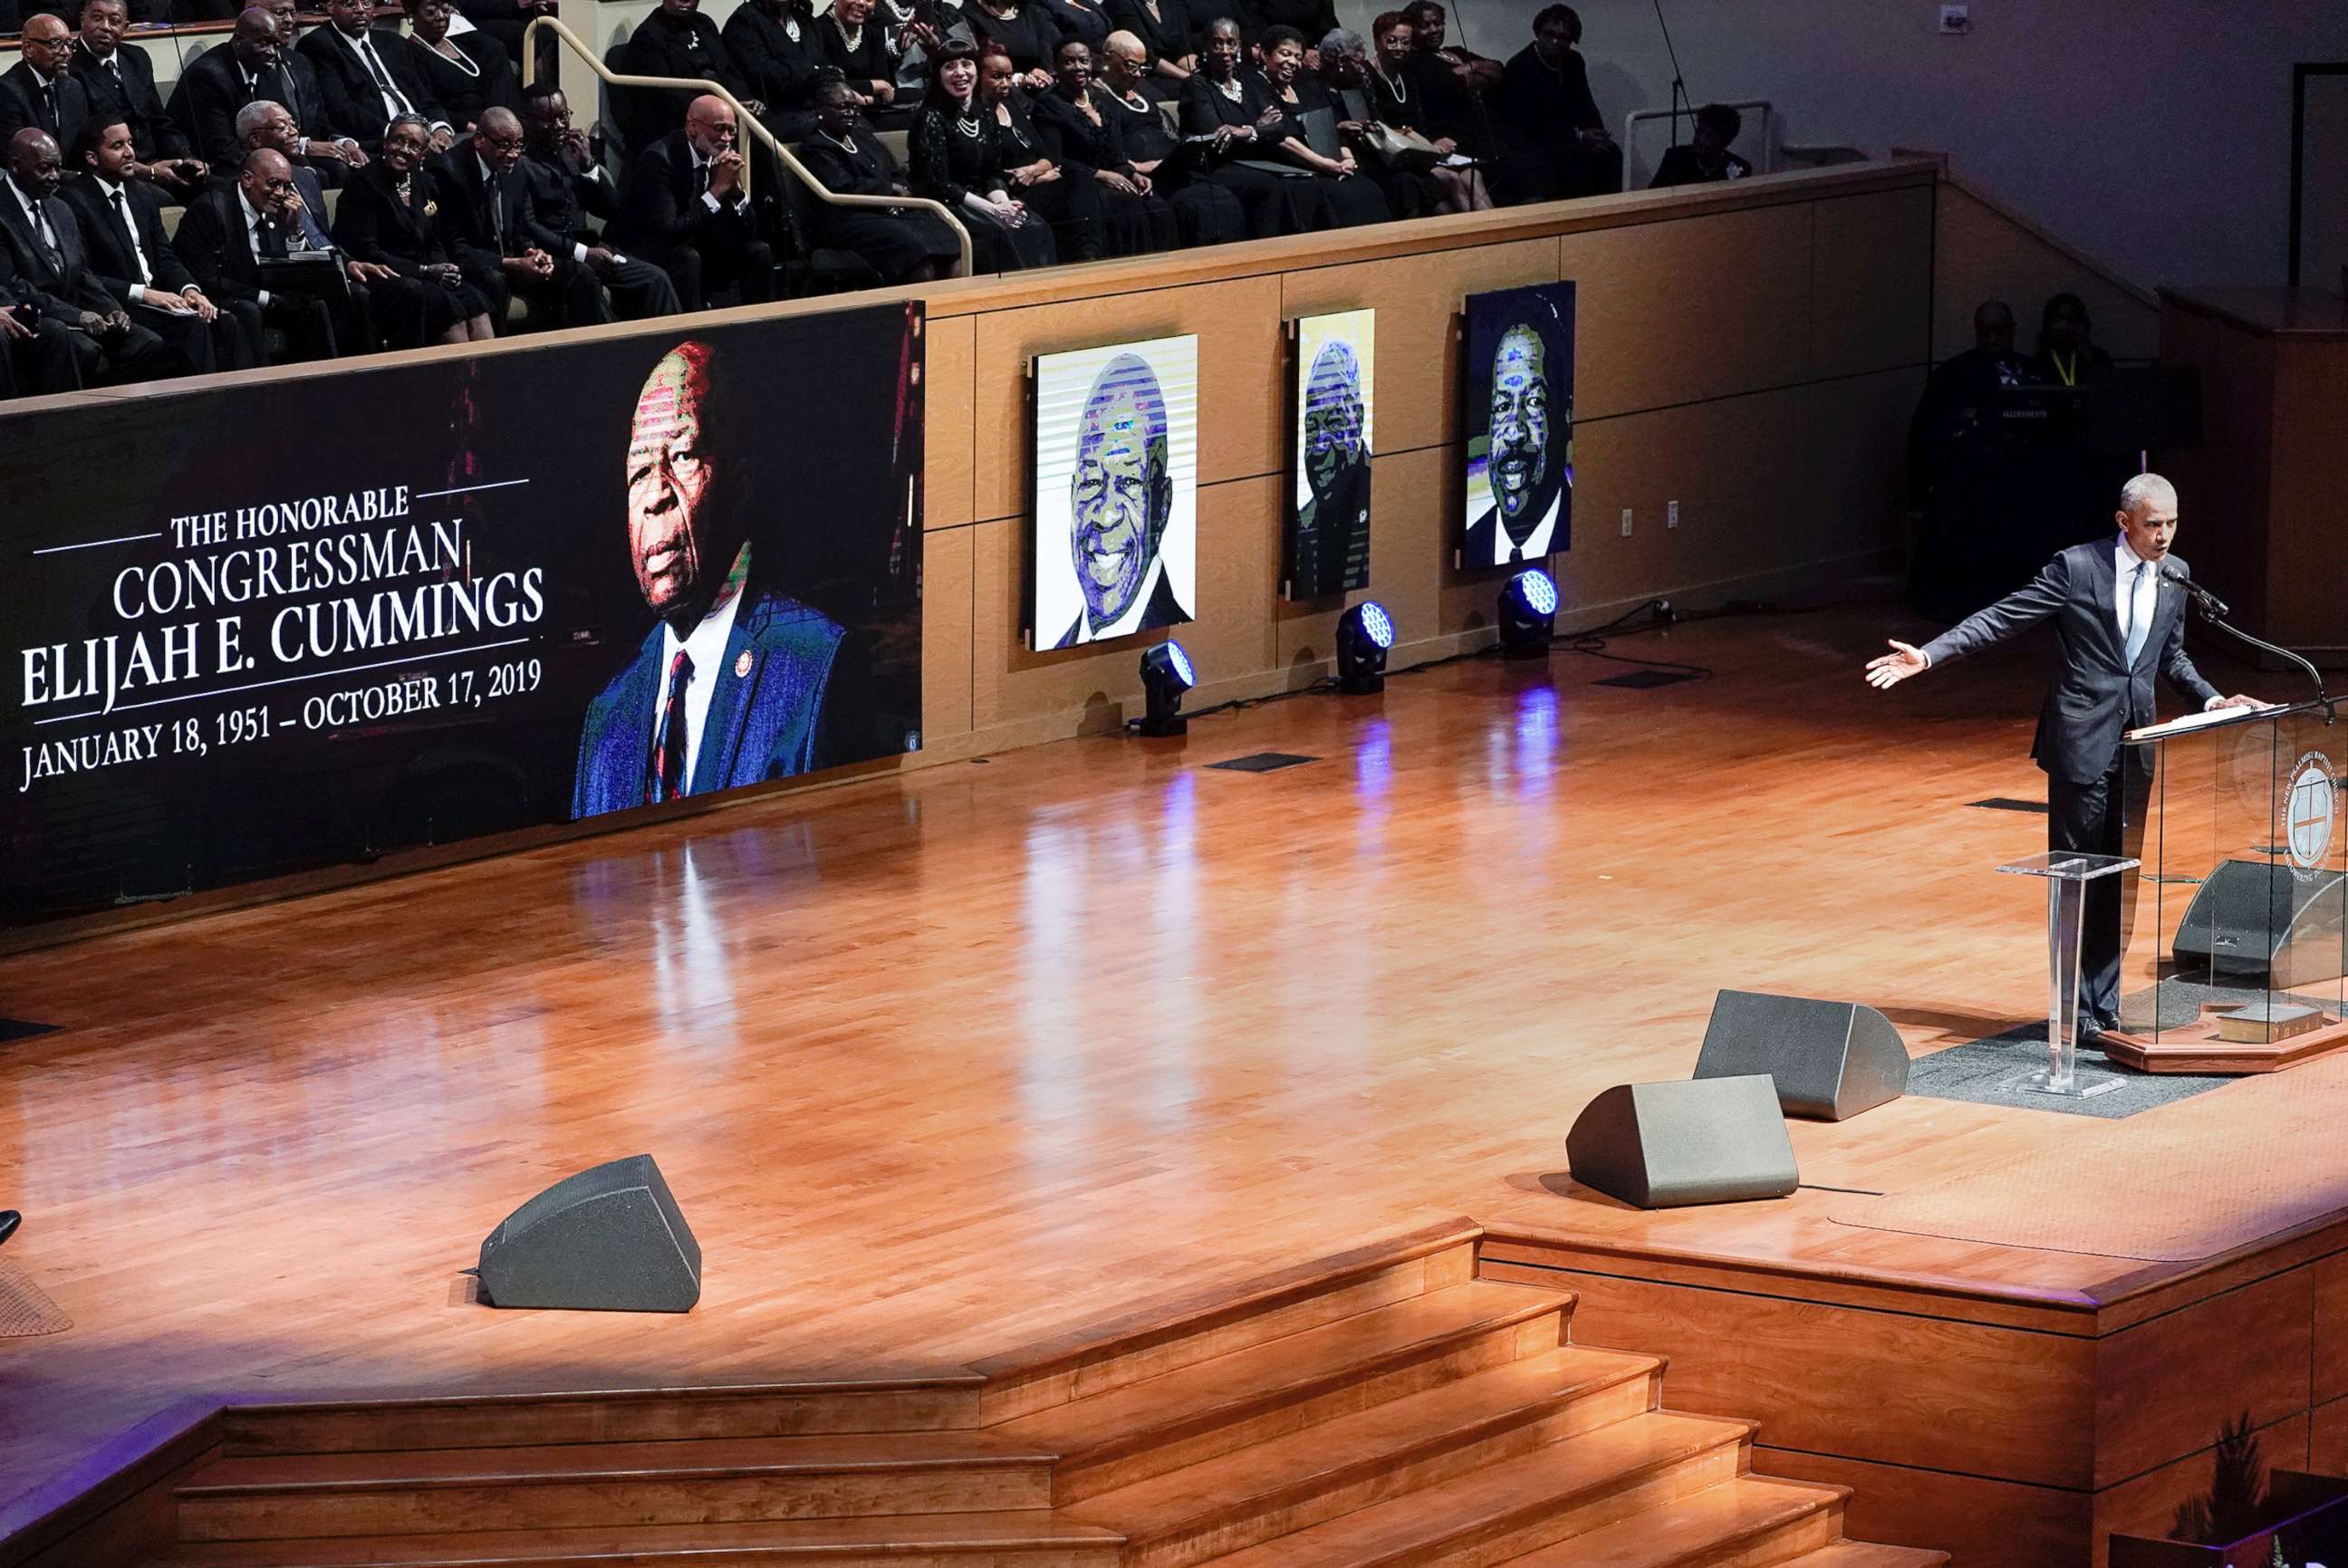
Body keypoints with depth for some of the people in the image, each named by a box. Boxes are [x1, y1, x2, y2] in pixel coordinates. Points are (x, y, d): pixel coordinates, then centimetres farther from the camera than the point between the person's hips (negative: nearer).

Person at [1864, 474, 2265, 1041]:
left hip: (2136, 742, 5)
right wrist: (1927, 655, -19)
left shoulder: (2175, 574, 7)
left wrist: (2211, 699, 5)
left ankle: (2105, 1003, 17)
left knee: (2121, 879, 9)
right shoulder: (2077, 567, -11)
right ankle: (2076, 1008, 6)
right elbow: (2001, 618, -11)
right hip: (2082, 740, -5)